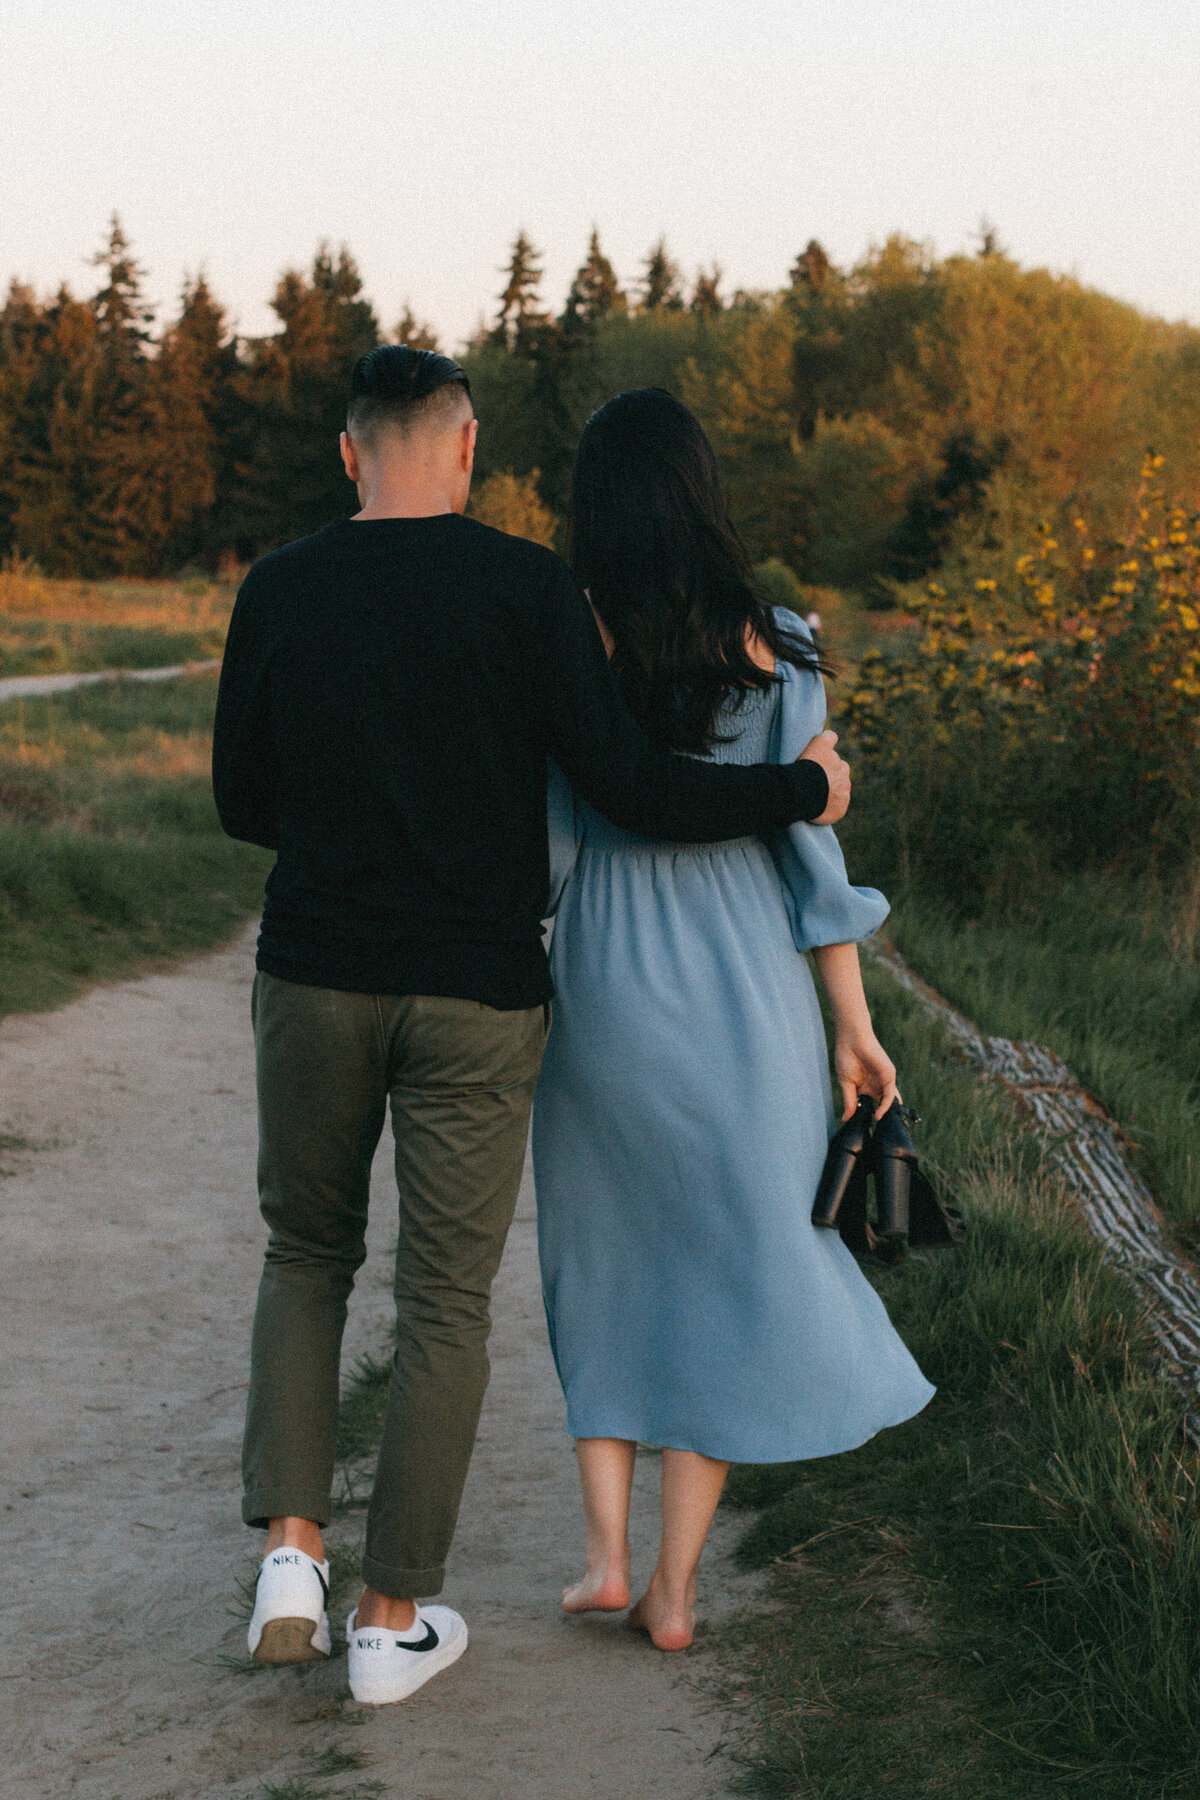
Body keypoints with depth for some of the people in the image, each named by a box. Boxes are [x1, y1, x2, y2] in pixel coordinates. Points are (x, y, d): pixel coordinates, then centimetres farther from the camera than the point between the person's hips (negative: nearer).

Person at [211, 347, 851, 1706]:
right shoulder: (526, 587, -10)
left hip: (315, 981, 2)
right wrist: (803, 792, 2)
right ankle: (394, 1620, 15)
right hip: (475, 1000, -2)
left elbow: (244, 803, 9)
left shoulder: (278, 592, 0)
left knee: (308, 1253, 23)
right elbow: (626, 787, -13)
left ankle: (291, 1547, 9)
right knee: (445, 1302, 9)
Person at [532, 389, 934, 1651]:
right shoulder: (771, 646, -4)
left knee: (606, 1258, 19)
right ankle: (675, 1586, 12)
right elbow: (807, 832, -4)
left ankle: (606, 1552, 11)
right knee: (734, 1264, 11)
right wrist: (853, 1021, 2)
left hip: (605, 984, 0)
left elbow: (542, 844, -5)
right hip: (747, 986, 0)